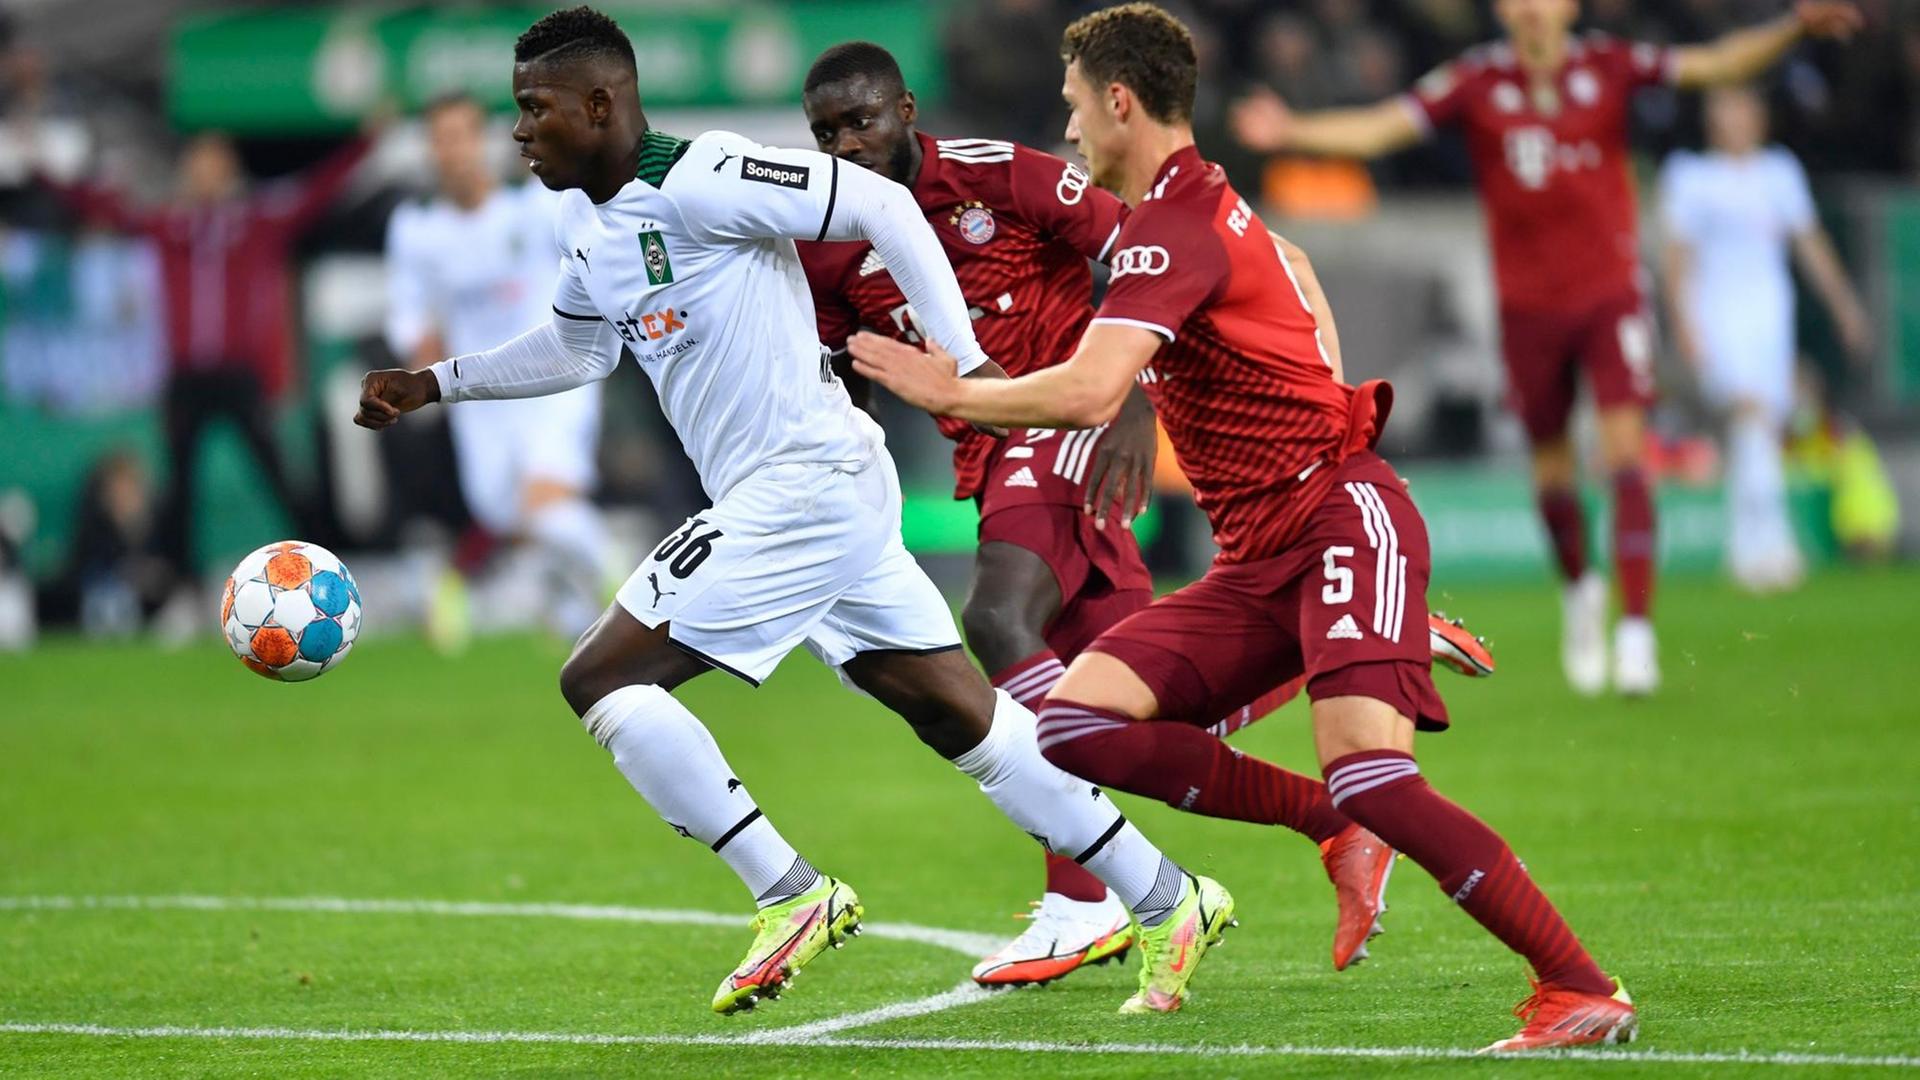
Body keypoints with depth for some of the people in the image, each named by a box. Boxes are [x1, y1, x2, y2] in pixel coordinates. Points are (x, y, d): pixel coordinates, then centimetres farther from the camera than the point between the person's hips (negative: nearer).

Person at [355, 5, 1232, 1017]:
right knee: (961, 715, 10)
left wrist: (963, 359, -17)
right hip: (833, 491, 9)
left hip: (805, 486, -9)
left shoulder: (698, 181, -16)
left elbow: (882, 208, -15)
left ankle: (791, 895, -7)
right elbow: (576, 348, 33)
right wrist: (434, 383, 26)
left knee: (598, 678, -9)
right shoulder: (582, 225, 13)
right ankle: (1169, 902, 13)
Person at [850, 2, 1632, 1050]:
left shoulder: (1170, 228, -14)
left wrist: (949, 391, -14)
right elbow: (1286, 271, 40)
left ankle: (1582, 991, -19)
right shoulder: (1207, 201, 17)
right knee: (1078, 720, -5)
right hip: (1259, 560, 10)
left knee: (1372, 779, -26)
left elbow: (1089, 392, -28)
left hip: (1342, 519, -10)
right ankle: (1328, 821, -1)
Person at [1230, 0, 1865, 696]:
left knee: (1624, 448, -14)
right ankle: (1579, 590, 38)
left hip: (1610, 293, -1)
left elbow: (1717, 64, -7)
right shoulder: (1476, 84, -5)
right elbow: (1380, 129, -10)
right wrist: (1292, 133, -24)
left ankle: (1636, 629, -16)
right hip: (1527, 304, 1)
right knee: (1551, 464, 9)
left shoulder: (1609, 67, -4)